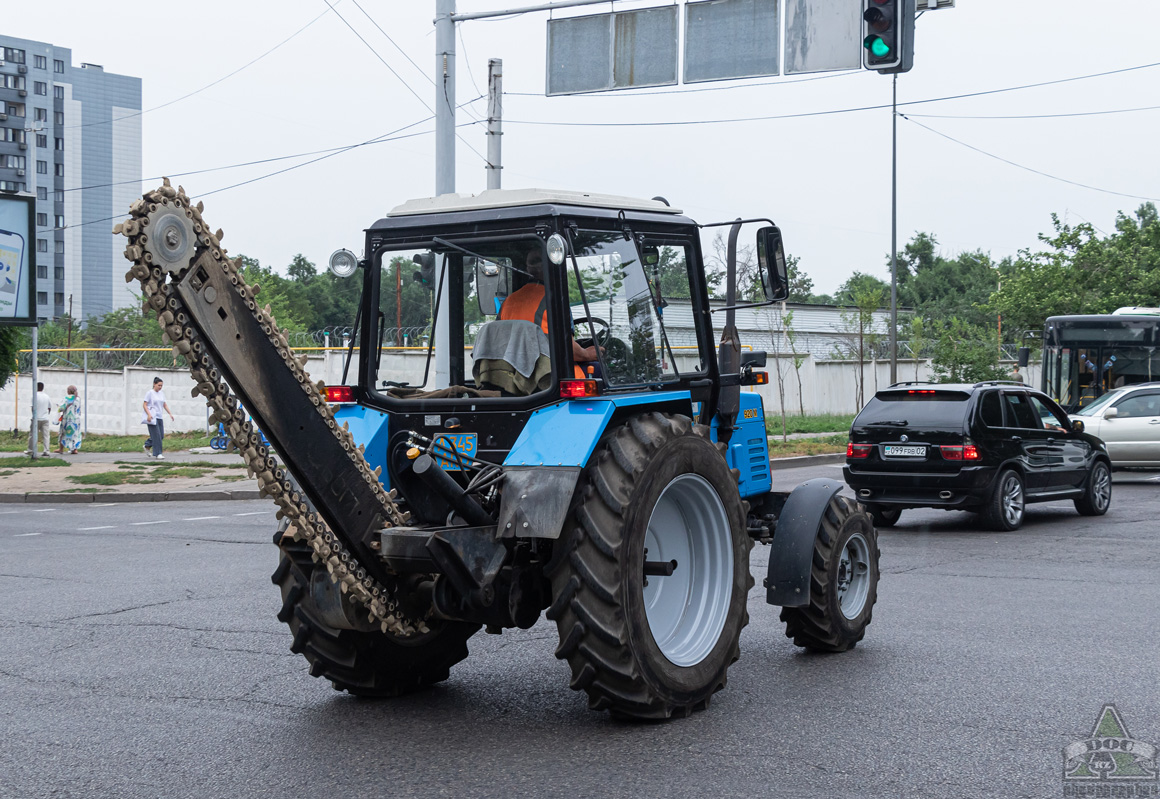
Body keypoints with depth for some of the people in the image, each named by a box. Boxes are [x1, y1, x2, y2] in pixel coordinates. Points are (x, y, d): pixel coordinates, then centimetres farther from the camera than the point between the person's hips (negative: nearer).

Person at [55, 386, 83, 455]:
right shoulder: (78, 399, 2)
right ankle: (75, 449, 1)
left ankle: (61, 449, 15)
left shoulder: (67, 398, -13)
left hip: (67, 418, -4)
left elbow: (62, 407, -18)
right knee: (75, 434, 8)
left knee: (64, 434, 9)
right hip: (76, 418, 4)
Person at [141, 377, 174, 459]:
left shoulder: (162, 393, 13)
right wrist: (149, 414, -20)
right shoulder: (150, 393, -6)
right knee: (156, 436, -9)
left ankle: (147, 446, 26)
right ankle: (158, 454, -5)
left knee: (161, 435, 7)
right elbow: (144, 405, -8)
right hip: (152, 417, -7)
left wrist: (170, 414, 9)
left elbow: (164, 405, 20)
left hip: (159, 417, 7)